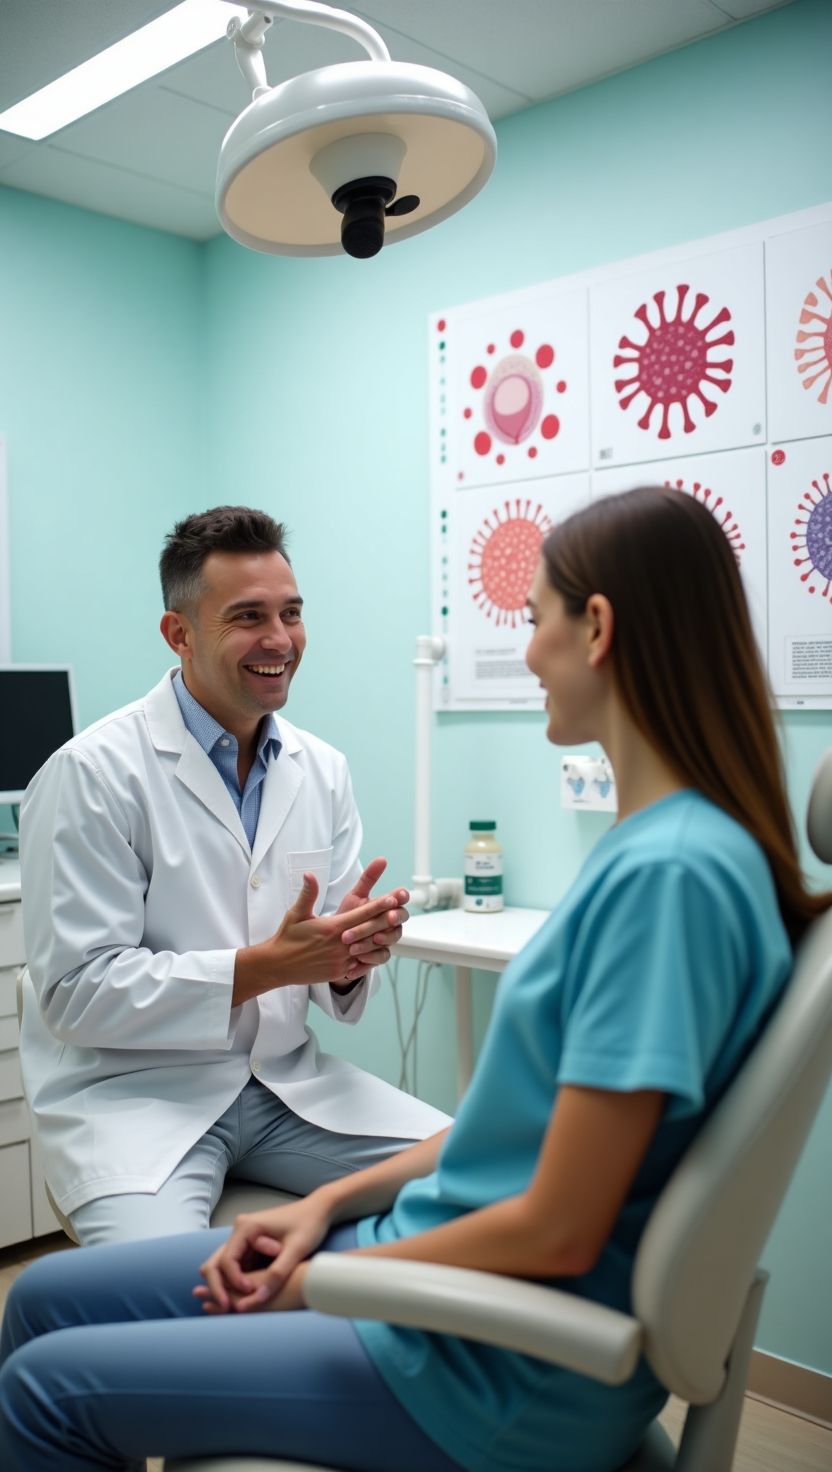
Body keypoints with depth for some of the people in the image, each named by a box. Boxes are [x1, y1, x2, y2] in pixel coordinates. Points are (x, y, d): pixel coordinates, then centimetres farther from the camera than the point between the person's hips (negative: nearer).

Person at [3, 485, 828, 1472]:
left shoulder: (669, 871, -26)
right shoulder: (649, 842, 5)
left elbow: (557, 1232, -23)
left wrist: (328, 1276, -8)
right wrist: (331, 1203, 5)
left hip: (503, 1374, -8)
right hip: (423, 1251, 8)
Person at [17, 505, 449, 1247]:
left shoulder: (323, 769, 6)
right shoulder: (93, 773, -11)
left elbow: (328, 976, 8)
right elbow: (77, 990, -14)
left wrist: (351, 955, -17)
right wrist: (264, 966, -23)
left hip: (288, 1080, 6)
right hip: (135, 1092, -5)